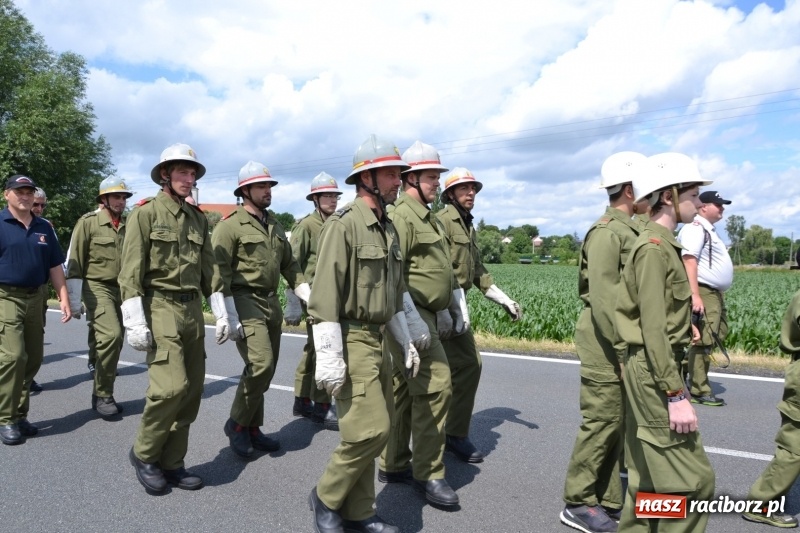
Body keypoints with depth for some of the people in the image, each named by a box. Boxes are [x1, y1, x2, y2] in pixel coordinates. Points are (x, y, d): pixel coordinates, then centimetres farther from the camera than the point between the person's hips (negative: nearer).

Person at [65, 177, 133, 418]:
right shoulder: (88, 222, -4)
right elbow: (75, 263, -6)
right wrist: (74, 300, -8)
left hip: (122, 290, 6)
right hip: (97, 287, -5)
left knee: (114, 341, 9)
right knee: (111, 335, -21)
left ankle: (102, 395, 23)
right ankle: (103, 395, -5)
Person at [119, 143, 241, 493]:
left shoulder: (198, 218, 13)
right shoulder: (146, 213, -4)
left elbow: (209, 270, 14)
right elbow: (131, 271, -9)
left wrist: (223, 314, 9)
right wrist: (135, 322, -16)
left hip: (192, 311, 6)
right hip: (160, 309, -6)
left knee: (192, 390, 6)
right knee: (172, 386, -14)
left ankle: (171, 463, 20)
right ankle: (143, 453, 12)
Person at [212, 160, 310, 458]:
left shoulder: (275, 226, 15)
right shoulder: (230, 226, -7)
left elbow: (290, 266, 18)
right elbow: (220, 272, -12)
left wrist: (310, 297, 8)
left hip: (272, 303, 7)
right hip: (245, 302, -7)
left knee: (265, 371, 10)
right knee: (261, 364, -17)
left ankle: (252, 429, 25)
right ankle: (237, 423, 4)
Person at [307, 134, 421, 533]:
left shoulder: (388, 228, 13)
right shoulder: (343, 224, -14)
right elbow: (324, 295, -19)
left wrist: (406, 341, 17)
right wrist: (329, 357, -22)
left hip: (377, 341, 9)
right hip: (350, 341, -9)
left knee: (370, 430, 12)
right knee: (372, 429, -9)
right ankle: (326, 496, 14)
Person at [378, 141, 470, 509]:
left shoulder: (430, 218, 19)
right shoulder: (401, 216, -12)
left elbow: (445, 269, 24)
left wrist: (456, 306, 17)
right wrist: (413, 322, -23)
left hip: (426, 315, 10)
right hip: (409, 317, -10)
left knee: (404, 390, 14)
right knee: (435, 386, -9)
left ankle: (393, 465, 25)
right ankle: (428, 473, 3)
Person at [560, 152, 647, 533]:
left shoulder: (629, 230, 14)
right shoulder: (607, 232, -16)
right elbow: (603, 297, -22)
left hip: (621, 345, 9)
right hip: (606, 345, -9)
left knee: (615, 423, 15)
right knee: (601, 423, -1)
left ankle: (606, 501, 27)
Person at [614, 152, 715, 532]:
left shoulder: (660, 244, 13)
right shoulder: (654, 248, -17)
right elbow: (653, 329, -22)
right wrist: (676, 395, -21)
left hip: (652, 368, 10)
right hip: (654, 371, -10)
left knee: (650, 475, 18)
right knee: (692, 478, -1)